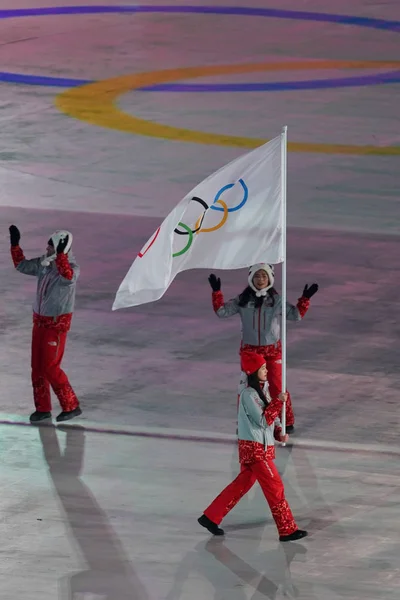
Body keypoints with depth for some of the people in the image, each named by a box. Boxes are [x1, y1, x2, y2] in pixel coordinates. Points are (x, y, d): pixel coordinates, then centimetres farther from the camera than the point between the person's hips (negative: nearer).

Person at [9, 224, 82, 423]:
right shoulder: (44, 263, 2)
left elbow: (67, 276, -43)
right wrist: (15, 244, 7)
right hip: (40, 320, 8)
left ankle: (71, 406, 5)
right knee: (37, 366, 10)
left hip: (57, 323, -8)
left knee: (50, 368, -7)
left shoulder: (72, 267, -19)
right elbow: (22, 265, 15)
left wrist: (60, 253, -50)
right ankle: (42, 408, 20)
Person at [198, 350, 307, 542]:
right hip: (255, 449, -10)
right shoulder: (249, 395, -19)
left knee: (242, 484, 17)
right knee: (275, 488, -4)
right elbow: (263, 420, -22)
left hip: (261, 447, 10)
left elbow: (270, 417, 15)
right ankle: (288, 530, 2)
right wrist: (278, 402, -19)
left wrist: (279, 432, -1)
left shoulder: (260, 391, 11)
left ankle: (211, 517, 24)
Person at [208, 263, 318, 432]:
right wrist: (216, 292, -11)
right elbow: (222, 311, -2)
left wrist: (305, 299, -13)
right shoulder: (243, 300, -1)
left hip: (272, 350, -2)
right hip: (249, 350, 2)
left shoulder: (276, 300, -3)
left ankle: (287, 422, 9)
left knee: (277, 387, -4)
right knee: (246, 387, 9)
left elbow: (296, 315, 0)